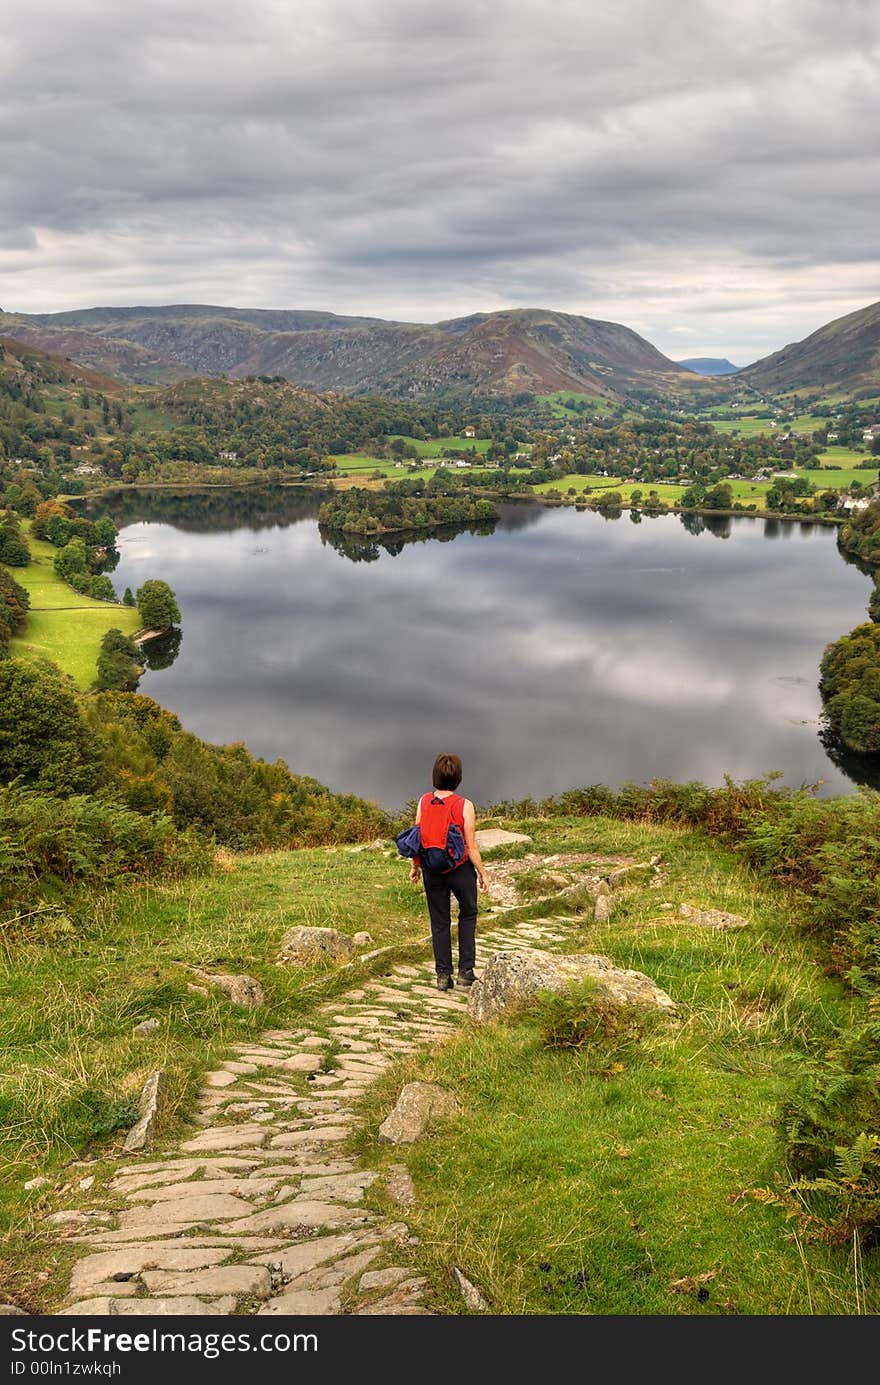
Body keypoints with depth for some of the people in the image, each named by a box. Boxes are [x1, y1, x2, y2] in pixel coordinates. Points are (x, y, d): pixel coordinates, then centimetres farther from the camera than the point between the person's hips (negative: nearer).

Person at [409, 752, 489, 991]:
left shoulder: (424, 801, -7)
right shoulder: (465, 806, -16)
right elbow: (471, 846, -13)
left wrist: (415, 866, 14)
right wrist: (483, 873, -1)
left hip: (432, 870, 2)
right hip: (460, 869, -2)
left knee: (439, 922, 13)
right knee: (467, 916, 19)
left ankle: (443, 975, 15)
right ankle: (466, 971, 15)